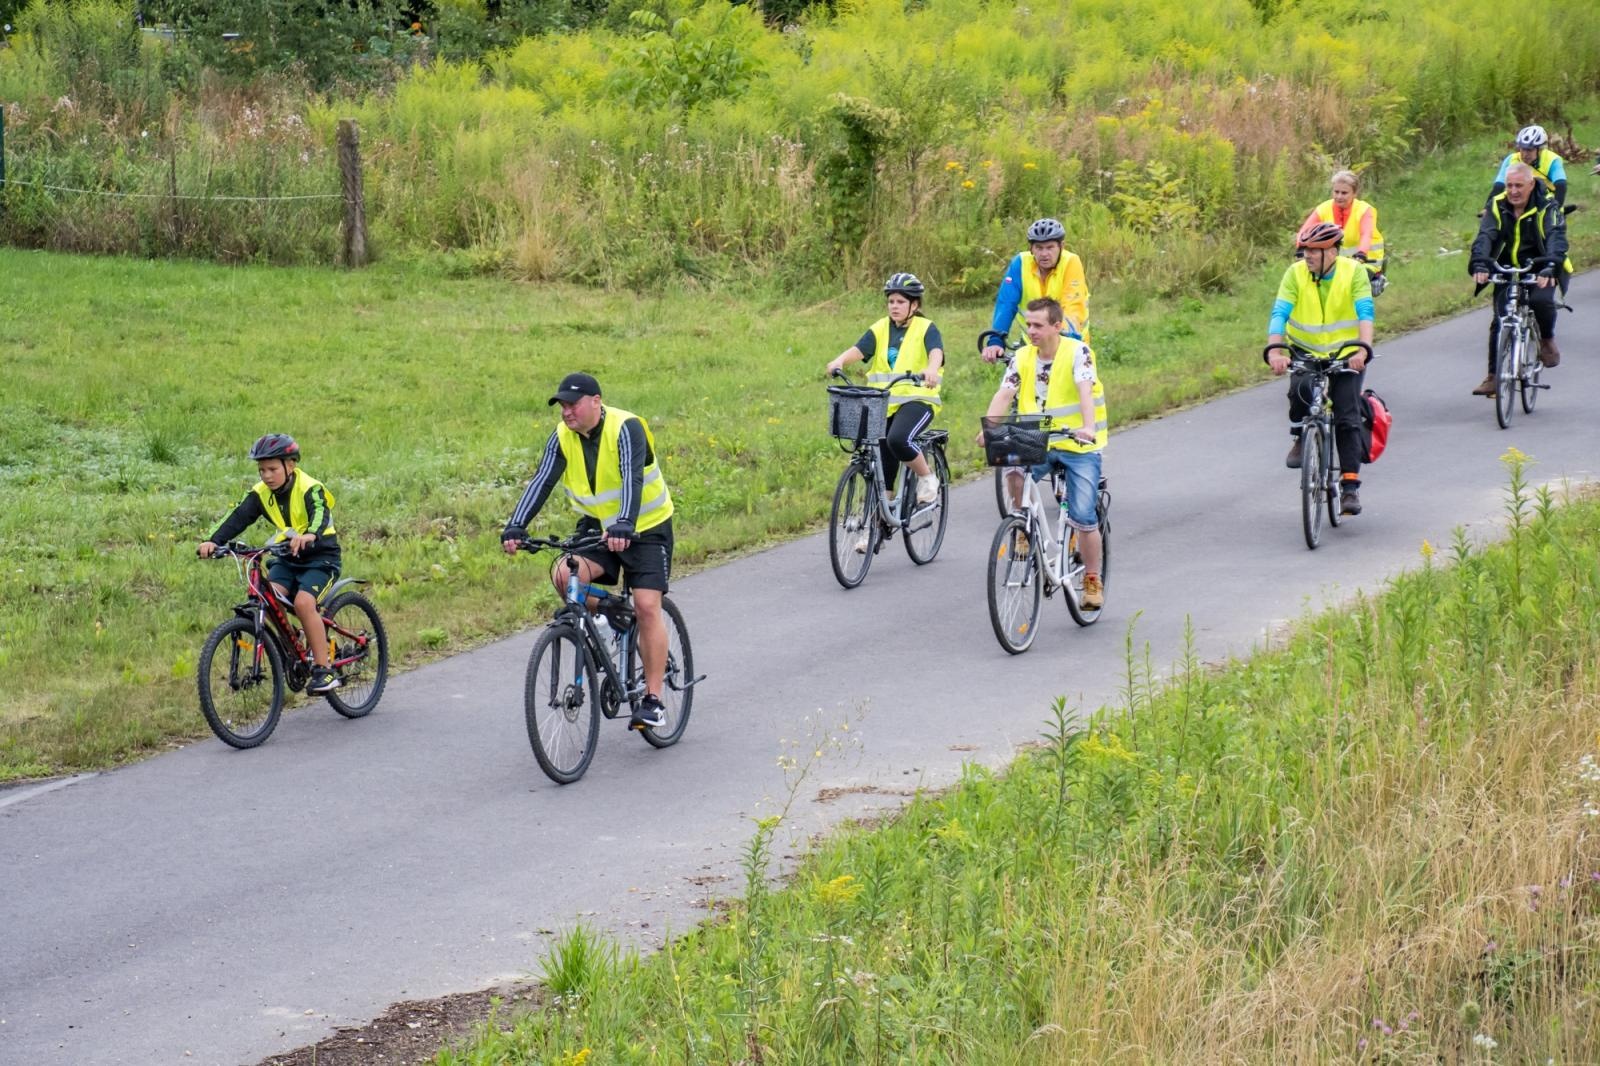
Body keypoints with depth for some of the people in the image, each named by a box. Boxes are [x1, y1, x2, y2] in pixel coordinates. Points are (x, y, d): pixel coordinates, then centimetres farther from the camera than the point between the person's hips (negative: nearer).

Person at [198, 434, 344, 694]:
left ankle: (324, 670, -21)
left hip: (319, 555, -6)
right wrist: (213, 541, -34)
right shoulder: (261, 493, -4)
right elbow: (239, 518, -16)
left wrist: (310, 535, -61)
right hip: (287, 557, 6)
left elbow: (320, 514, -38)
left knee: (303, 602, -28)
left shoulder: (309, 489, -19)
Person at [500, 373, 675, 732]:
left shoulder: (625, 429, -22)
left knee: (647, 606, -14)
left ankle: (653, 700, -8)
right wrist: (515, 527, -29)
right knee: (564, 575, -22)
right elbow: (541, 482, -15)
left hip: (646, 528, -5)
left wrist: (624, 526, -49)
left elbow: (631, 479, -34)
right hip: (598, 527, 5)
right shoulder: (562, 438, -7)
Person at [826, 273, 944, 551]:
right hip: (884, 403, 4)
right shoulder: (880, 330, 9)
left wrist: (931, 369, -42)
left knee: (898, 440, -33)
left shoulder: (925, 329, 1)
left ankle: (927, 478, -6)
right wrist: (839, 361, -30)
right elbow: (858, 349, -8)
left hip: (917, 400, -4)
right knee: (881, 471, 3)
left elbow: (936, 351, -19)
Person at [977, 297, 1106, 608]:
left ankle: (1093, 580, 11)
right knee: (1013, 473, -29)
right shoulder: (1023, 357, 1)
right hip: (1038, 443, 3)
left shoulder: (1076, 352, -11)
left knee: (1083, 517, -8)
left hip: (1079, 445, -3)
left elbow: (1085, 392, -26)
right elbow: (1004, 394, -9)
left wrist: (1089, 427, -44)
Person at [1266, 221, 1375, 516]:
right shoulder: (1296, 273, -10)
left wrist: (1363, 349, -39)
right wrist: (1275, 351, -37)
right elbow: (1280, 313, -20)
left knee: (1347, 419, -10)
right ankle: (1300, 437, -1)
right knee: (1300, 389, -30)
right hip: (1306, 353, 1)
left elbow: (1365, 312, -22)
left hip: (1346, 355, -1)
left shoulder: (1353, 272, -12)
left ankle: (1350, 486, -5)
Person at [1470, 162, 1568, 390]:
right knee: (1500, 321, -8)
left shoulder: (1546, 206, -16)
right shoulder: (1498, 206, -8)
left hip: (1539, 269, -3)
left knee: (1541, 300, -31)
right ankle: (1494, 376, 0)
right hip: (1508, 269, 3)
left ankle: (1547, 340, -1)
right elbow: (1485, 236, -21)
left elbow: (1556, 236, -29)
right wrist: (1480, 264, -40)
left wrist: (1550, 266, -48)